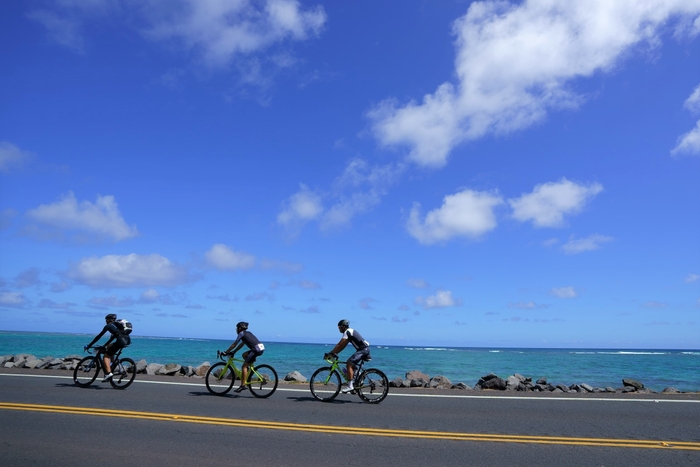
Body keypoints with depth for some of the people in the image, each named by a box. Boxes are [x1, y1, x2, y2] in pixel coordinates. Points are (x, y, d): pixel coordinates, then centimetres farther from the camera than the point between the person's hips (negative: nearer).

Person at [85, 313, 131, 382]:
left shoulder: (108, 326, 10)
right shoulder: (116, 325, 32)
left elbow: (99, 336, 10)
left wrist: (89, 345, 17)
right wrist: (104, 346, 45)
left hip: (121, 341, -8)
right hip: (127, 341, 8)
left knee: (106, 356, 4)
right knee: (109, 346, 30)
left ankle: (108, 373, -11)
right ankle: (111, 363, 23)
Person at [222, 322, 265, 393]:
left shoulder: (241, 333, 1)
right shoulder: (247, 333, 25)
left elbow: (234, 344, 1)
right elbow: (241, 344, 31)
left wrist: (225, 352, 8)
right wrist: (233, 352, 32)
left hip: (257, 350, -9)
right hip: (261, 348, 9)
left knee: (244, 366, -3)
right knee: (244, 355, 24)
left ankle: (243, 385, -4)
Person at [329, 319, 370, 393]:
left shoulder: (347, 332, -9)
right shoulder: (350, 331, 21)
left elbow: (340, 345, -15)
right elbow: (342, 345, 21)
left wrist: (331, 353, -12)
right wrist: (334, 353, 15)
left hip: (363, 349, -10)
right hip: (364, 349, 10)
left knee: (349, 364, -15)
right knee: (350, 364, 16)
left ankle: (350, 386, -17)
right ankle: (354, 382, 17)